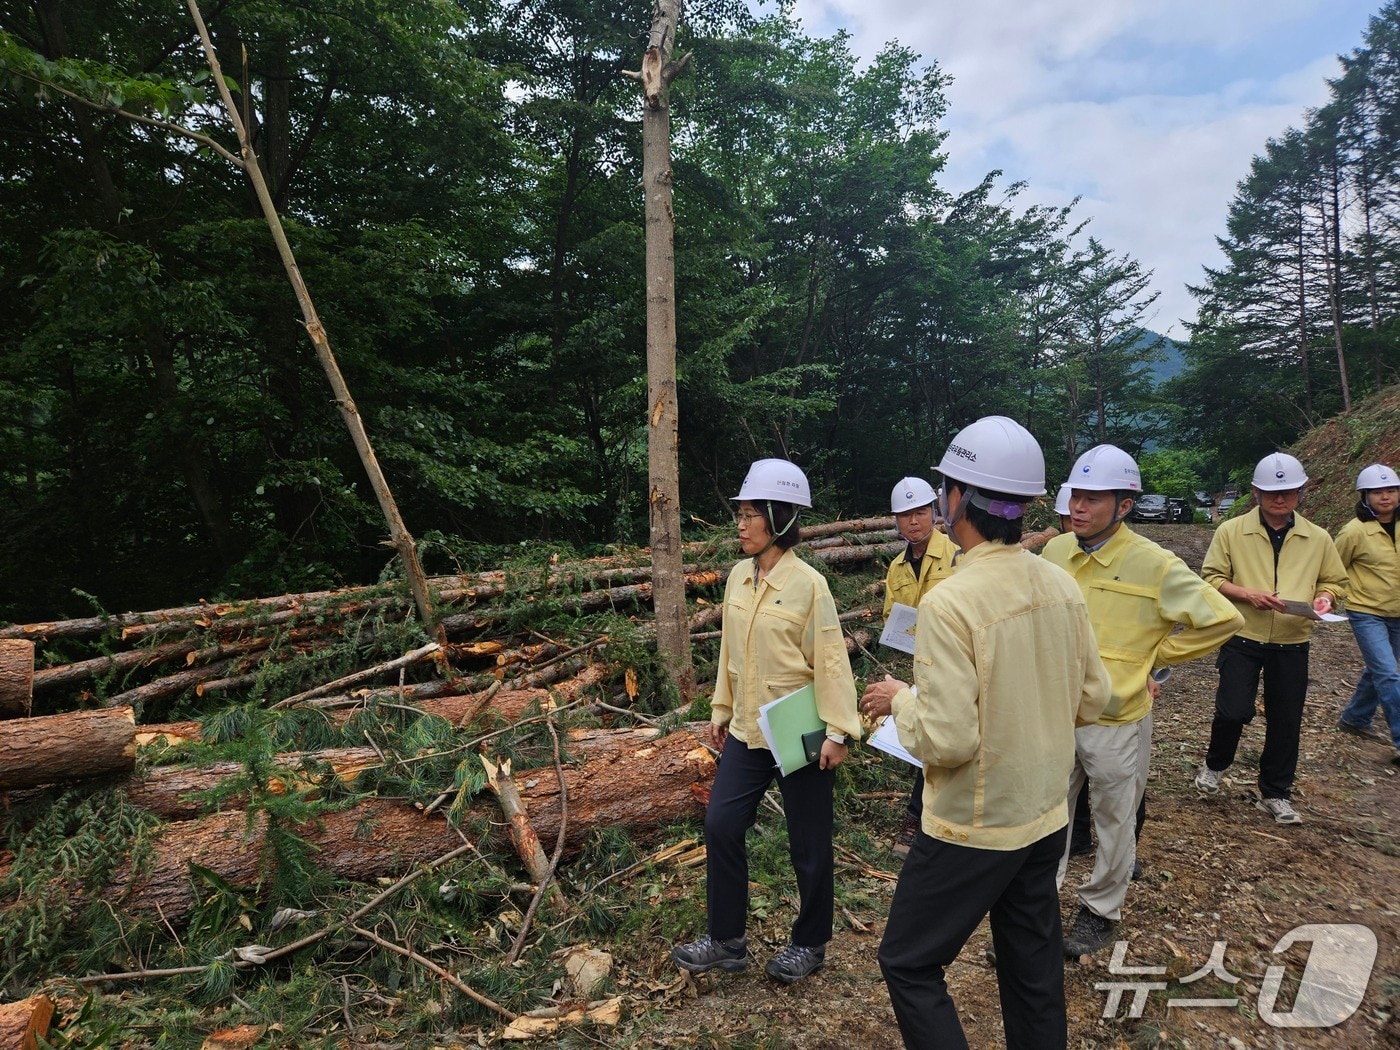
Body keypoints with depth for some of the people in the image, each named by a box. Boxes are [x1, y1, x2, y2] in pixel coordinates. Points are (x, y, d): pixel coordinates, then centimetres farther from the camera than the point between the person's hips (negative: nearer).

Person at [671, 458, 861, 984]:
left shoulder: (808, 584, -16)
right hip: (747, 730, 6)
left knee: (808, 843, 10)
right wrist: (721, 710, 14)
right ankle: (726, 940, 24)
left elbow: (830, 660, -15)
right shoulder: (738, 576, 3)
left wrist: (836, 731, -17)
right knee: (721, 825, 6)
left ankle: (809, 944, 31)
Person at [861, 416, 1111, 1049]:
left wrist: (901, 699, -9)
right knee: (1034, 968, 22)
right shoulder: (1062, 586, -4)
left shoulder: (949, 602, -25)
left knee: (909, 964, 11)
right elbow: (1092, 699, 6)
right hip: (1046, 815, 7)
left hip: (972, 830, -7)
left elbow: (946, 740, -26)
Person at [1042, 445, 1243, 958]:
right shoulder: (1055, 551, -2)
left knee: (1113, 821, 15)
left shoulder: (1154, 565, -16)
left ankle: (1101, 910, 35)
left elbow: (1223, 619, -10)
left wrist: (1155, 658, -5)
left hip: (1115, 719, -4)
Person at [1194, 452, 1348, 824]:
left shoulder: (1318, 538, 4)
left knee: (1285, 721, 9)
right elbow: (1211, 577, -2)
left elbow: (1336, 581, 13)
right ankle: (1215, 765, 23)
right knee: (1234, 710, -8)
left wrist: (1325, 598, -9)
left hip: (1292, 645, 3)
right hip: (1243, 639, -3)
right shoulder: (1231, 531, -4)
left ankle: (1275, 793, 26)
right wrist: (1248, 594, -18)